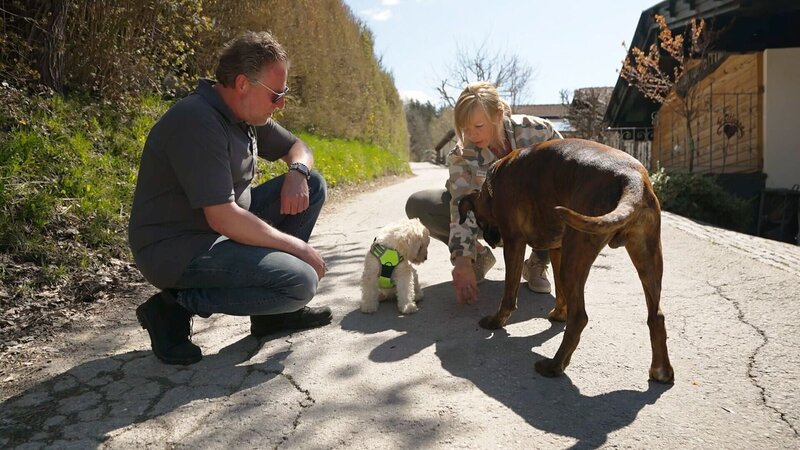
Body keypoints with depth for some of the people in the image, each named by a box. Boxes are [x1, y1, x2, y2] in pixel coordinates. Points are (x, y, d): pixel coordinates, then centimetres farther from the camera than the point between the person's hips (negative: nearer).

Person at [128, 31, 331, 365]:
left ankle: (275, 310, 9)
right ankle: (176, 305, -6)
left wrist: (298, 172, -7)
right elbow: (223, 219, -29)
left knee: (313, 184, 5)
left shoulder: (246, 114, 4)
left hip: (223, 227, 10)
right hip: (176, 249, -10)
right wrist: (298, 247, -19)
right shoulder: (197, 121, -24)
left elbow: (298, 148, 19)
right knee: (301, 282, -23)